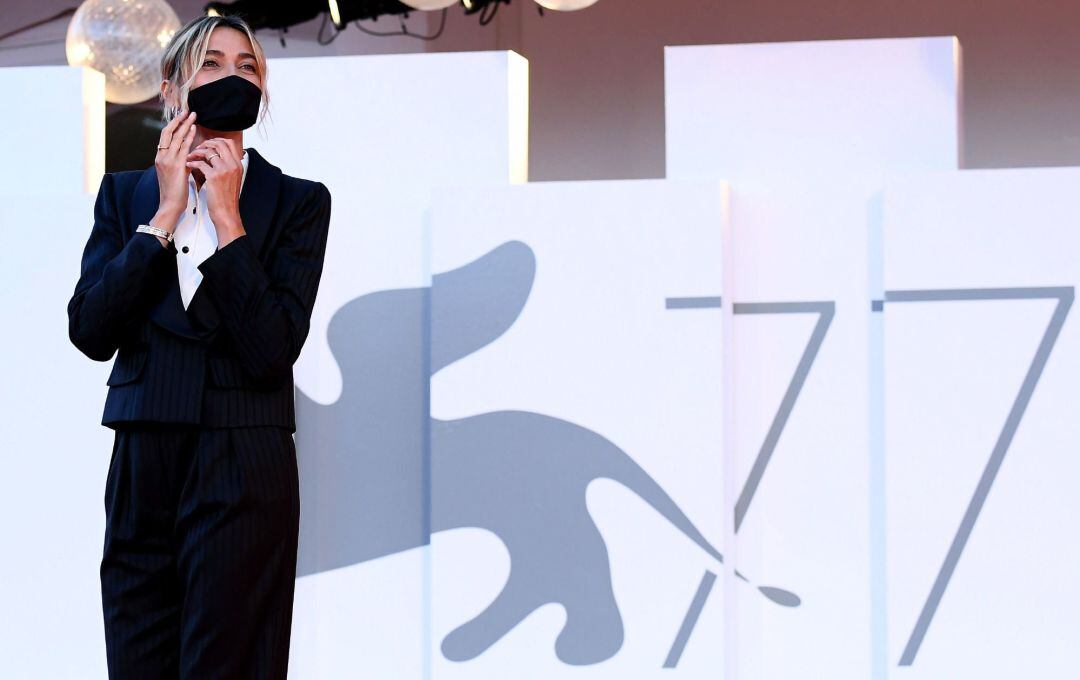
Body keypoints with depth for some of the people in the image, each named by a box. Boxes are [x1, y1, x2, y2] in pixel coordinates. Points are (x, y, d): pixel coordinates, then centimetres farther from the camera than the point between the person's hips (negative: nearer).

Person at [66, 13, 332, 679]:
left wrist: (226, 215, -12)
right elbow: (89, 331, -4)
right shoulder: (126, 193, 10)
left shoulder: (296, 201, 1)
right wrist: (165, 214, -7)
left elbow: (273, 349, -12)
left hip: (243, 472, -3)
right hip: (143, 466, 3)